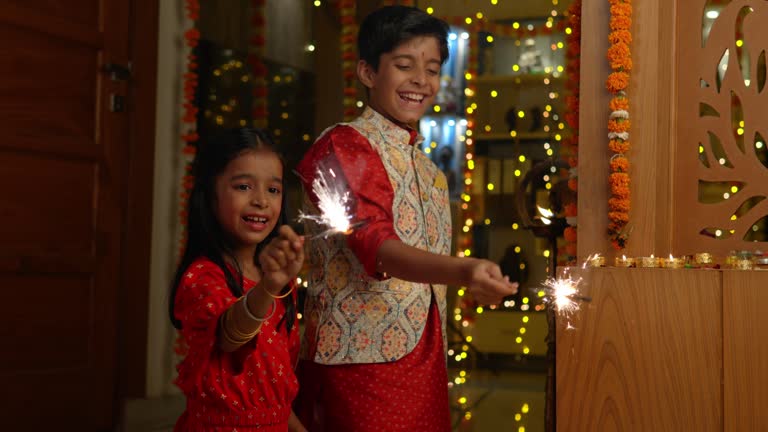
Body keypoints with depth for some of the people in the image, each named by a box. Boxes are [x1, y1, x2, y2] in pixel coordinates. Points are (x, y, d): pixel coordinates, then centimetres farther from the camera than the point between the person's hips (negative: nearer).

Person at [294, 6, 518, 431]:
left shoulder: (425, 167, 16)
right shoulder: (344, 145, -9)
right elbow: (373, 244, -23)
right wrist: (463, 272, -41)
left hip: (421, 362, 8)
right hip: (361, 361, -7)